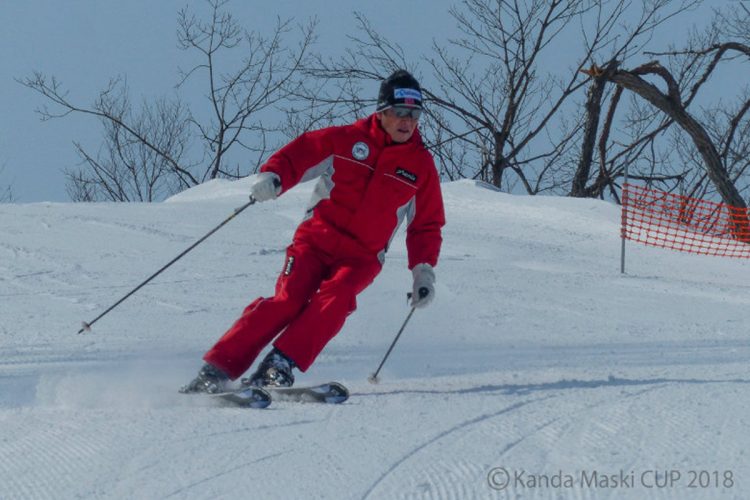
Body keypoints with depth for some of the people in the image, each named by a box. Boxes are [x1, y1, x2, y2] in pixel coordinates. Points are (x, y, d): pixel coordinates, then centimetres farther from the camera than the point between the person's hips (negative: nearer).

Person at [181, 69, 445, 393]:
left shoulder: (421, 166, 6)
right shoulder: (348, 139, 0)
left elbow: (426, 227, 14)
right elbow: (299, 154, 2)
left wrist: (424, 270, 2)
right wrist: (272, 177, -19)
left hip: (361, 257, 2)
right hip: (316, 240, -2)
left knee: (334, 300, -29)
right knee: (289, 300, -22)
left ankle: (278, 367, -34)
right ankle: (217, 370, -22)